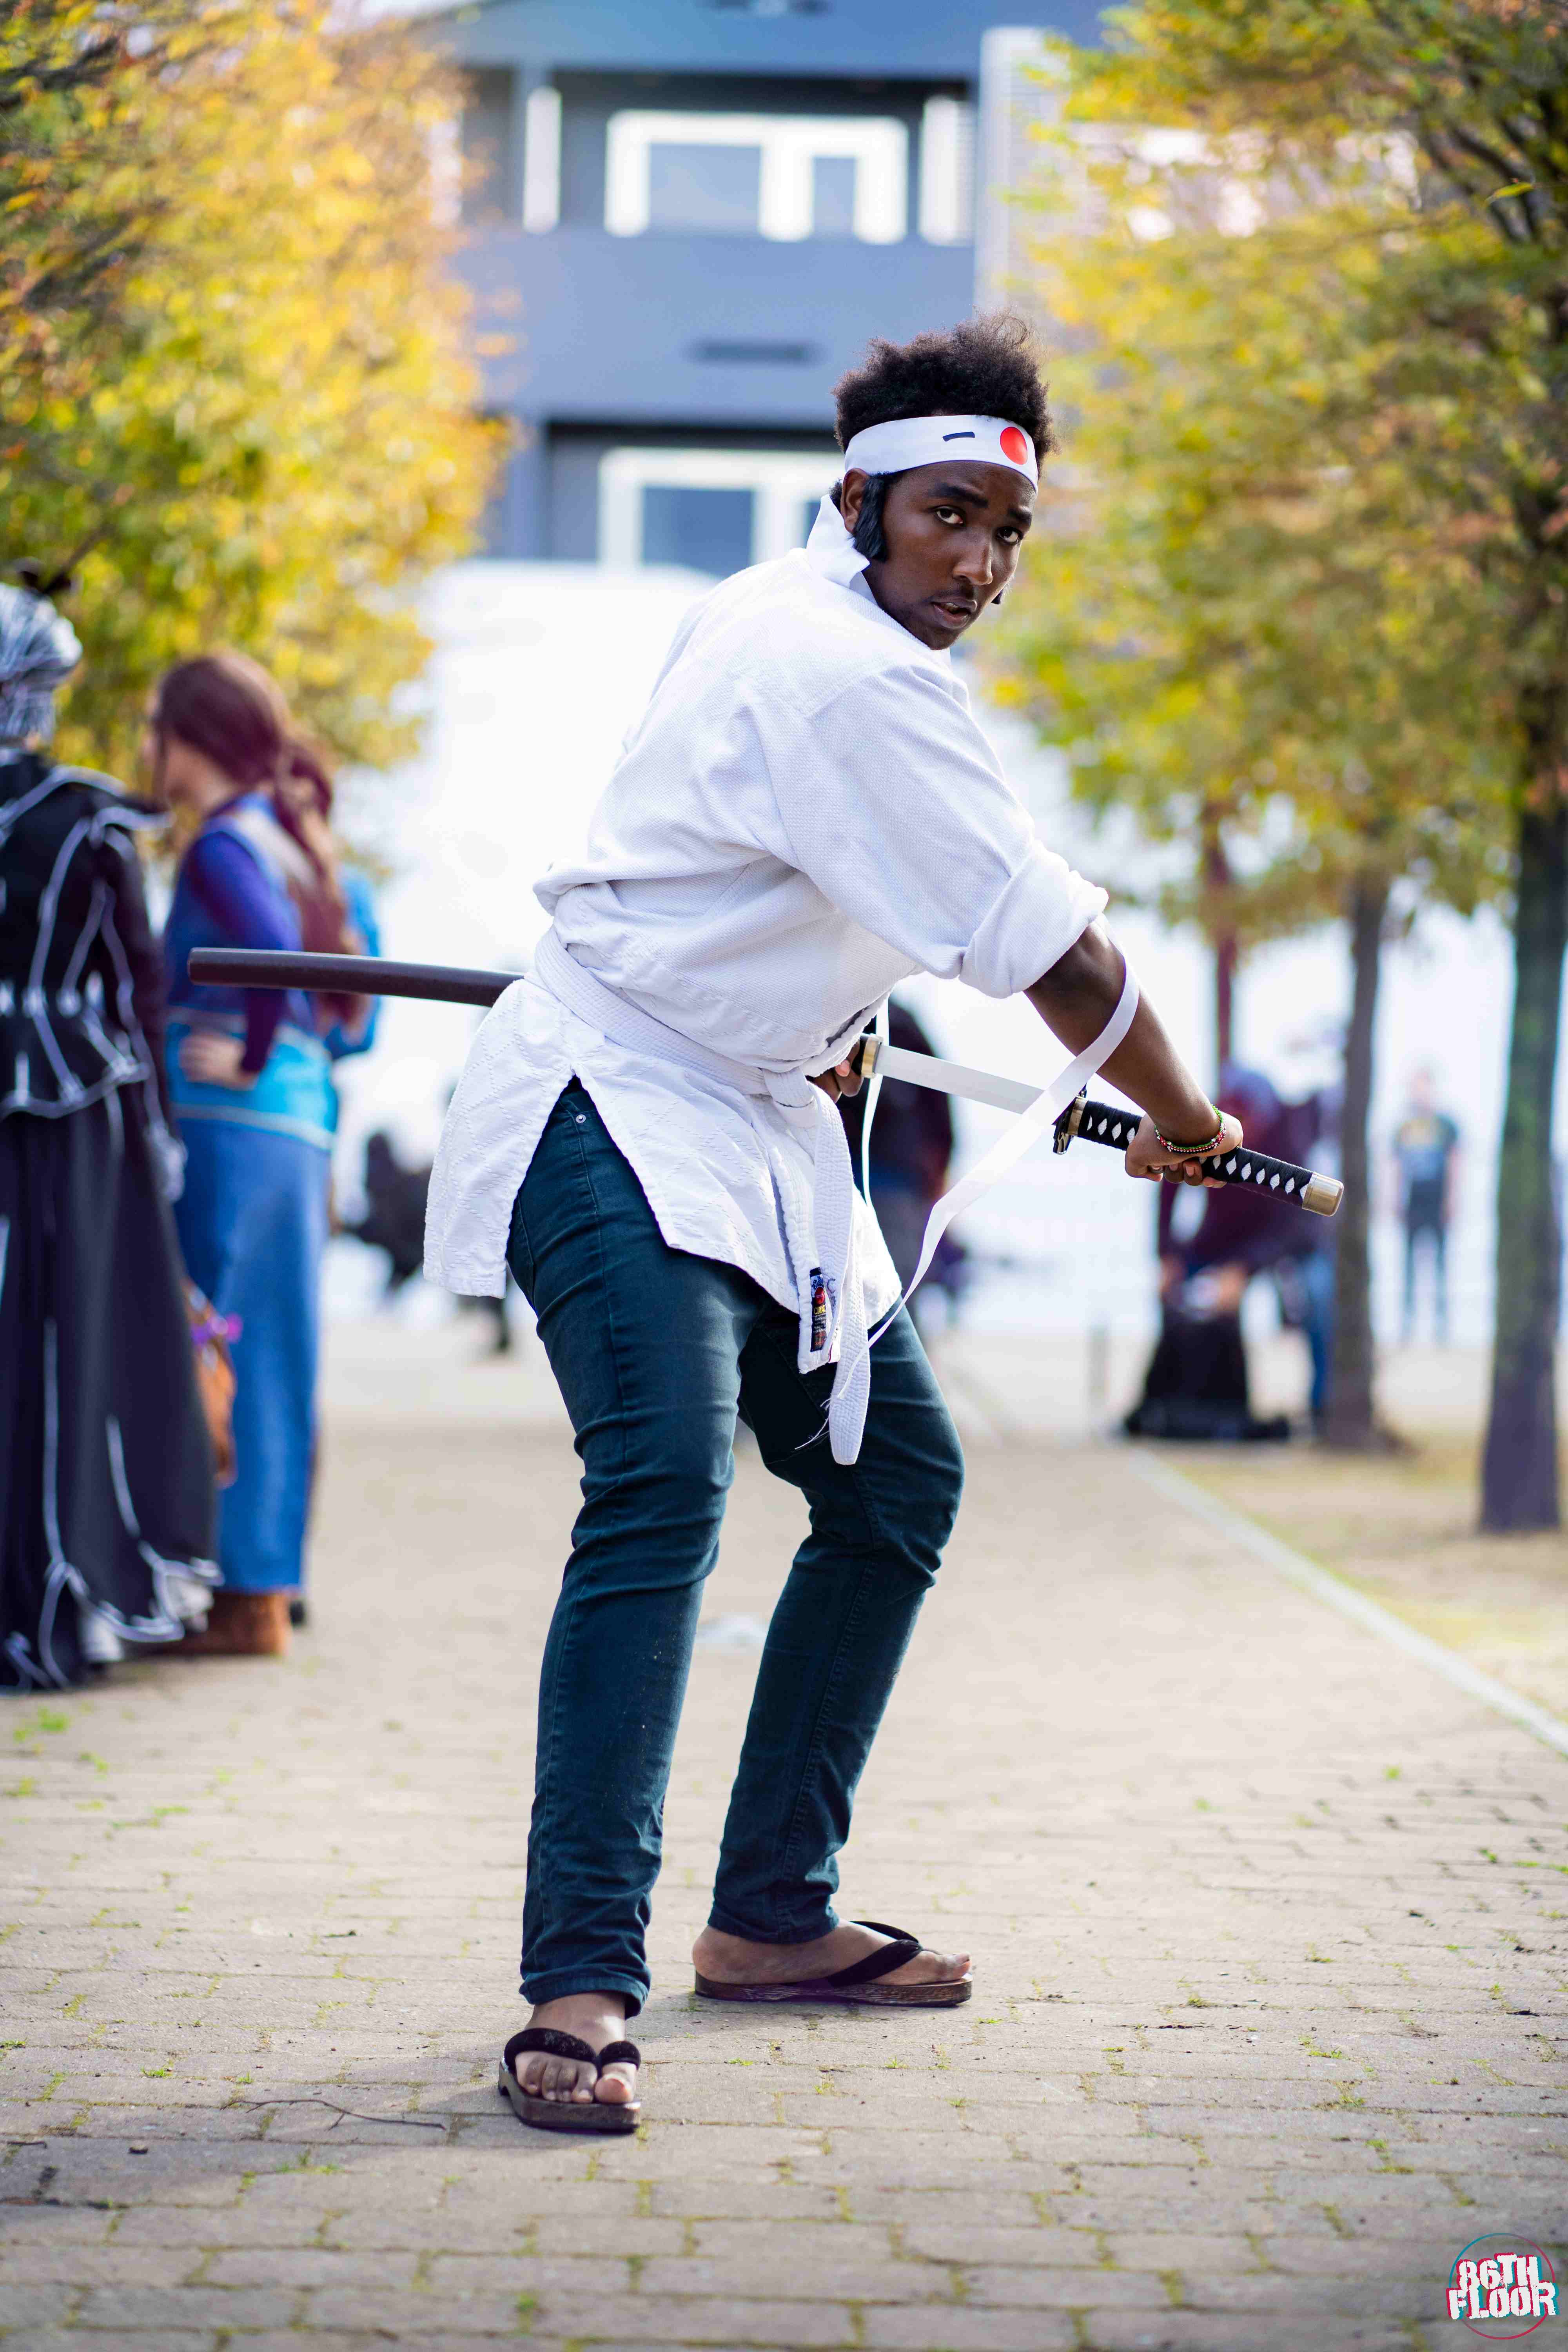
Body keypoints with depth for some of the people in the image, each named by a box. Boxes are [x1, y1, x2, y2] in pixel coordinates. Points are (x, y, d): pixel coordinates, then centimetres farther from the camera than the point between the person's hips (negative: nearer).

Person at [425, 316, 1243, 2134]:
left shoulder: (773, 617, 11)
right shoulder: (846, 677, -20)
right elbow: (1054, 955, -16)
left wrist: (822, 1020, 29)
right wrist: (1184, 1123, -1)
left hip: (750, 1122, 11)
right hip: (619, 1113, -11)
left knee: (898, 1479, 14)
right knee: (663, 1486, -28)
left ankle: (770, 1916, 22)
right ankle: (579, 1988, -32)